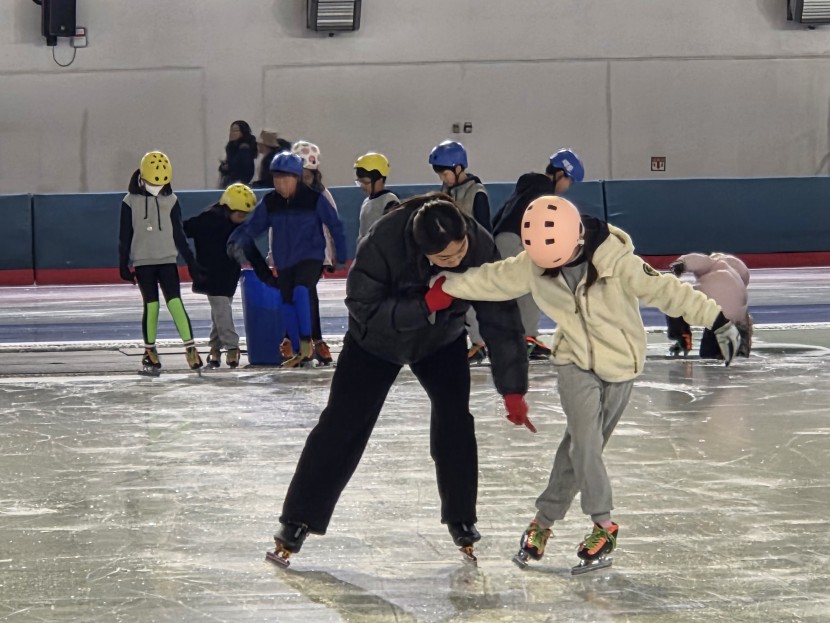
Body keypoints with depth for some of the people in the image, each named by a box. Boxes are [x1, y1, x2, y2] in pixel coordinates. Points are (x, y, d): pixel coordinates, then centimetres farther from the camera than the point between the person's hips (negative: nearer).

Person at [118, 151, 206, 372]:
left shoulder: (170, 200, 4)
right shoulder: (130, 202, -1)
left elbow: (178, 235, 9)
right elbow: (124, 237, 2)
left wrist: (191, 262, 7)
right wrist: (123, 265, -1)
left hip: (167, 260, 1)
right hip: (143, 262, -1)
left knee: (175, 302, -10)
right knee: (151, 305, -3)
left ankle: (190, 347, -13)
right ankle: (149, 351, 11)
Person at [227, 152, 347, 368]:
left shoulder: (314, 199, -11)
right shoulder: (269, 203, -1)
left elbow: (335, 226, -3)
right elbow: (251, 226, -3)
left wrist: (341, 258, 1)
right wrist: (236, 242, -23)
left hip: (310, 258, -5)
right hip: (284, 262, 5)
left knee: (301, 291, -28)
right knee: (288, 304, 8)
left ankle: (306, 341, -16)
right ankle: (298, 352, 21)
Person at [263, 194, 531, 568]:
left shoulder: (480, 247, -31)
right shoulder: (385, 241, -38)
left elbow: (501, 321, -24)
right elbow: (363, 306, -30)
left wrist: (512, 391, -23)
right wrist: (425, 306, -41)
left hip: (442, 341, 2)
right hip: (377, 339, -2)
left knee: (454, 419, -12)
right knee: (342, 425, -3)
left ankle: (462, 521, 6)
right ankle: (297, 523, 6)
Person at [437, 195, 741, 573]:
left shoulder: (616, 260, -23)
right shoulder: (533, 264, -11)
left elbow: (664, 290, -23)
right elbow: (491, 280, 2)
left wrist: (718, 321, -24)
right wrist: (445, 285, 4)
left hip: (619, 364, -2)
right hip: (575, 362, 2)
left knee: (581, 445, 4)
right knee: (584, 442, -12)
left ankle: (544, 520, 16)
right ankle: (603, 524, 2)